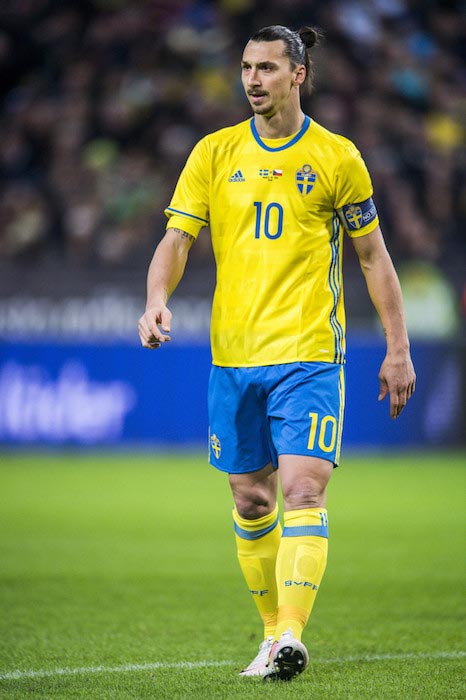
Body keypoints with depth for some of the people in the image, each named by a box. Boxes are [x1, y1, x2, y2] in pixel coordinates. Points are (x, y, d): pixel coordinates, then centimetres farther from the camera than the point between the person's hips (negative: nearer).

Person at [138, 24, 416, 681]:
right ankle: (274, 633, 22)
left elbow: (373, 256, 8)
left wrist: (398, 349, 4)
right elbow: (177, 237, 3)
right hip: (233, 355, 3)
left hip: (309, 354, -3)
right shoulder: (214, 153, 7)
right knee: (251, 502, 9)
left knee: (303, 490, -17)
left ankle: (292, 636, -24)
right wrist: (158, 300, -18)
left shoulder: (336, 157, 1)